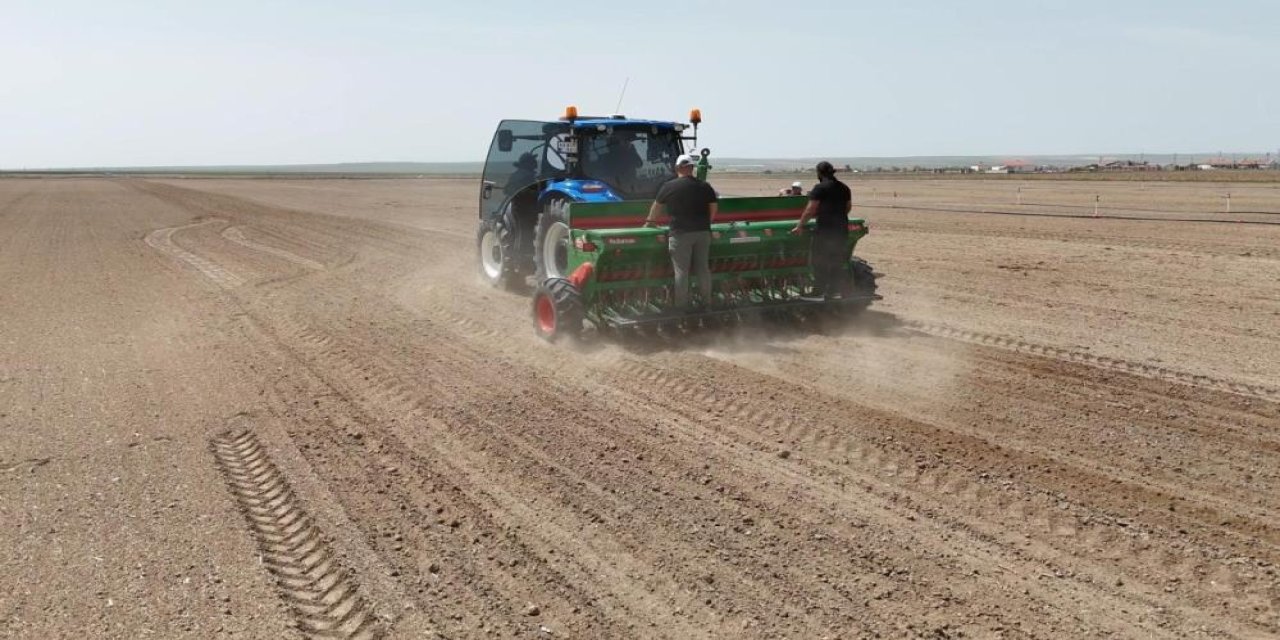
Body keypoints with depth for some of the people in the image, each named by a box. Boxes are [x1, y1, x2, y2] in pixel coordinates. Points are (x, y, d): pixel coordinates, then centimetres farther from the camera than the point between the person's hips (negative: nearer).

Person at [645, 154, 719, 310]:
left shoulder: (668, 186, -2)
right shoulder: (704, 186, 4)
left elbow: (657, 206, 12)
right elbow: (714, 208, 10)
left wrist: (650, 221, 28)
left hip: (680, 234, -3)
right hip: (702, 232, 3)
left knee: (681, 270, 2)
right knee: (703, 268, 11)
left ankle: (682, 304, 4)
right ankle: (706, 301, 18)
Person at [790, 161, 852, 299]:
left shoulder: (820, 188, -11)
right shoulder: (844, 188, 10)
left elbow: (810, 210, -14)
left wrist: (800, 226, -8)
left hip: (824, 229, -7)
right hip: (841, 229, 7)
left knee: (819, 262, 1)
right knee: (838, 263, 12)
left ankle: (819, 292, 0)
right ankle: (836, 291, 15)